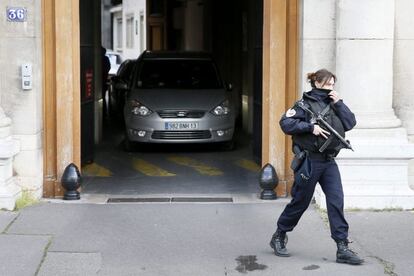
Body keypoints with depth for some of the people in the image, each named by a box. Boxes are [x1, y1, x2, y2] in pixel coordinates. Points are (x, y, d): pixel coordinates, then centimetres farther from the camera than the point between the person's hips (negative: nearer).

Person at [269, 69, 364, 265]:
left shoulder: (333, 104, 13)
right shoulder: (305, 104, -5)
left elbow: (350, 123, 4)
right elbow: (285, 123, -15)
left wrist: (338, 103, -3)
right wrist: (311, 127, -20)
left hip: (329, 161, 5)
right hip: (310, 160, -5)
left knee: (336, 201, -4)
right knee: (301, 201, 5)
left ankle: (342, 249, -3)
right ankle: (279, 237, 26)